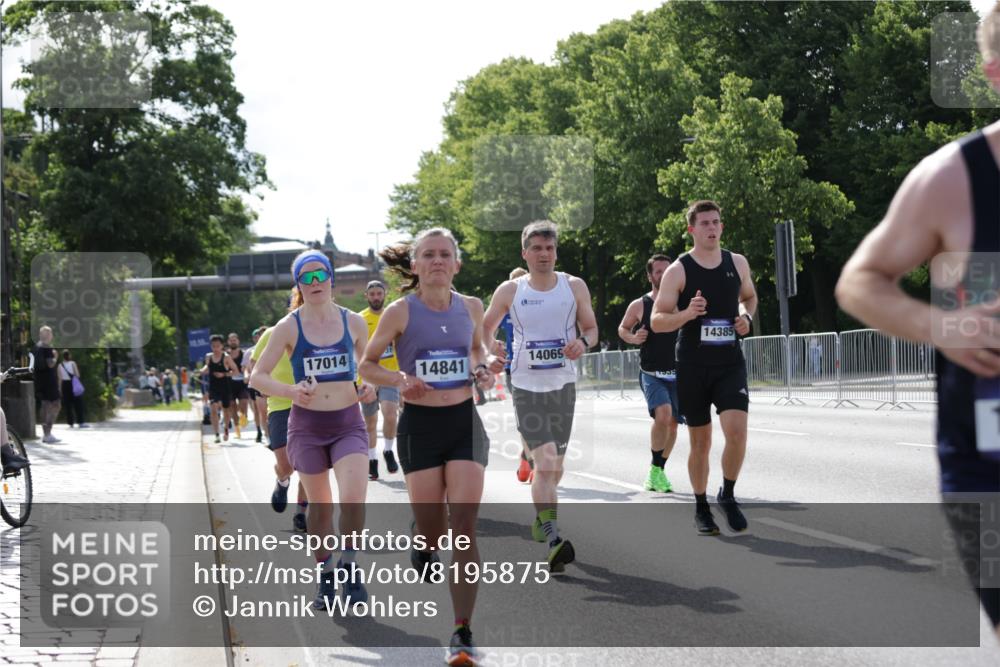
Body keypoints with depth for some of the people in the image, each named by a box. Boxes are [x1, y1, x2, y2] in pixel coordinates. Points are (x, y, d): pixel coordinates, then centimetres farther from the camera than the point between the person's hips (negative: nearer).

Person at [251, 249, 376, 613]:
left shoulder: (354, 322, 1)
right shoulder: (288, 328, -4)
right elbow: (257, 376, -2)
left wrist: (369, 386, -5)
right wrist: (290, 390, -20)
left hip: (348, 422, 0)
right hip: (307, 425, 0)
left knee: (353, 497, -18)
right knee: (320, 505, 8)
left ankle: (349, 568, 2)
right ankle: (326, 579, 24)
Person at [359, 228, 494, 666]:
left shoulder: (470, 307, 3)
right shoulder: (400, 312, -7)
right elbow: (367, 364, 2)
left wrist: (483, 368, 1)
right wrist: (400, 380, -17)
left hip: (464, 422, 2)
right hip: (419, 425, -2)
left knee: (464, 528, -8)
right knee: (432, 527, 4)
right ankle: (423, 547, 44)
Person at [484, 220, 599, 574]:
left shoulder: (574, 286, 3)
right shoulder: (510, 291, 1)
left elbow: (591, 327, 10)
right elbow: (486, 327, 13)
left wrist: (583, 343, -13)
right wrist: (489, 356, -5)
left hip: (563, 384, 3)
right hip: (526, 385, -3)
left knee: (553, 467, 12)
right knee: (546, 463, -17)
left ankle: (540, 518, 39)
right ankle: (553, 539, -23)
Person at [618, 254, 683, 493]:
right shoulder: (639, 306, -1)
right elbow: (622, 328, 13)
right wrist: (633, 338, -7)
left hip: (677, 374, 3)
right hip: (651, 374, -3)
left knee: (672, 423, 8)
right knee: (663, 414, -25)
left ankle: (659, 471, 29)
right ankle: (655, 469, -10)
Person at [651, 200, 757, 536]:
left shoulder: (737, 263, 5)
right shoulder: (678, 271, -6)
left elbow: (749, 296, 24)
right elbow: (657, 321, -6)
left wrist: (747, 316, 2)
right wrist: (687, 314, -25)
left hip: (730, 363, 2)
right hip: (692, 367, -2)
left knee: (737, 430, -17)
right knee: (700, 442, 7)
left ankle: (728, 494, 6)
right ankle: (701, 508, 25)